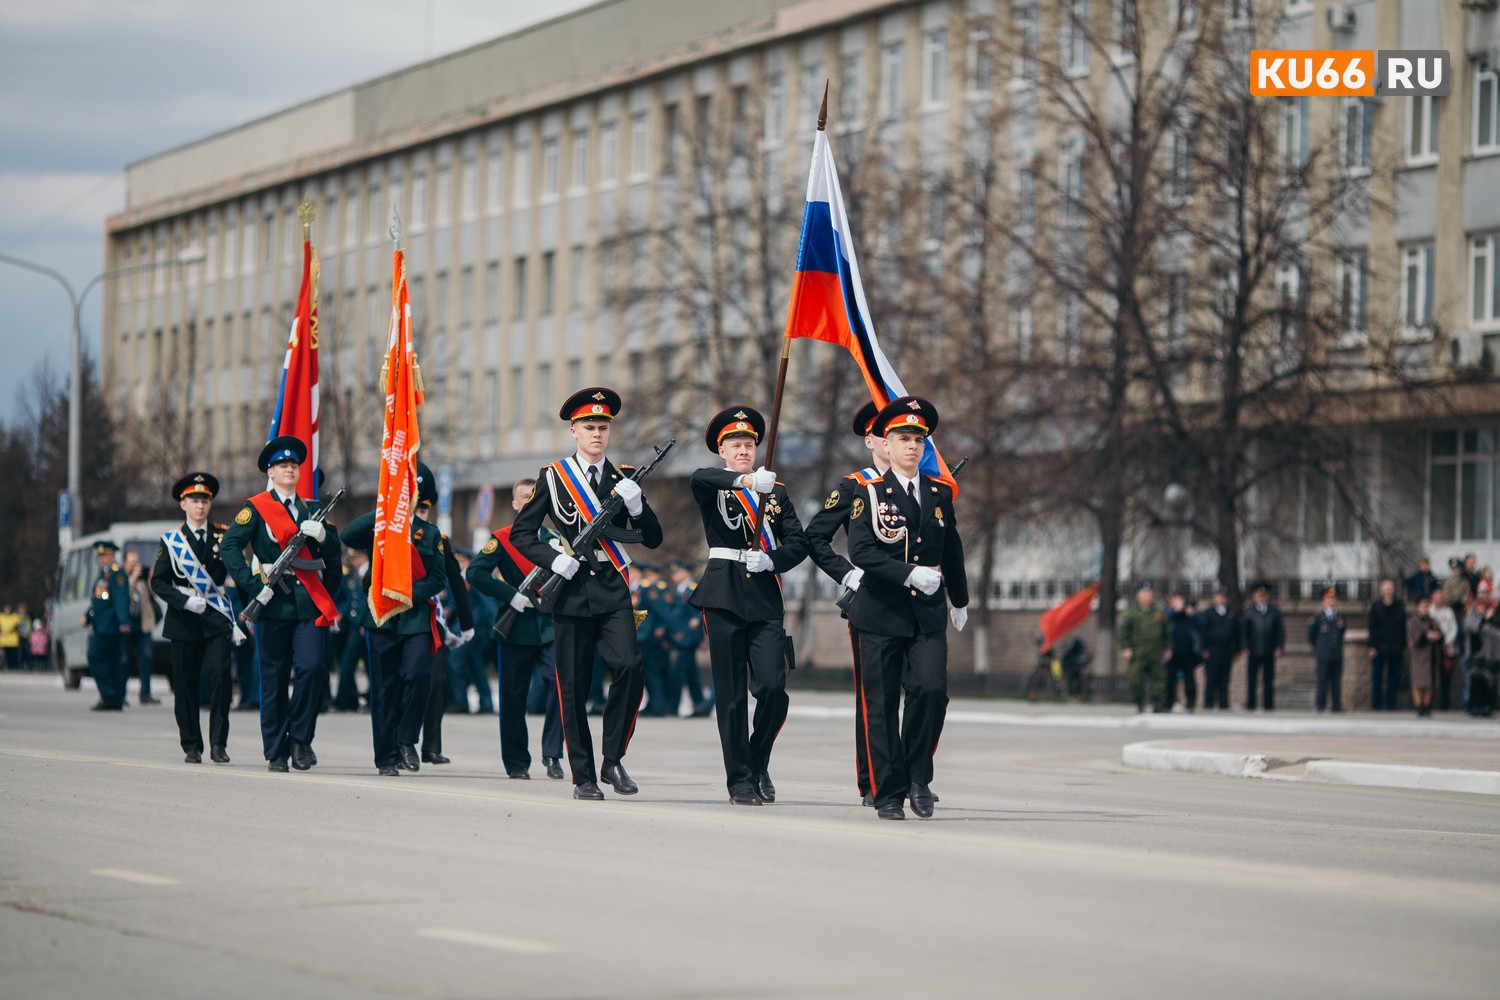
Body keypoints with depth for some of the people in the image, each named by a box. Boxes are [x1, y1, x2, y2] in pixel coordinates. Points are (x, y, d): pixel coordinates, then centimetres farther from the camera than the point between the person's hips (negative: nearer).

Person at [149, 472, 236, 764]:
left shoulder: (224, 536, 9)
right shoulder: (171, 540, 7)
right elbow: (158, 582, 2)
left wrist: (238, 620, 0)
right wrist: (185, 600, -13)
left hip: (217, 620, 0)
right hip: (185, 621, 0)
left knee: (220, 675, -15)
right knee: (186, 685, 1)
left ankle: (218, 744, -8)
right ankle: (191, 747, 11)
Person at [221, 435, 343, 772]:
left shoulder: (310, 509, 18)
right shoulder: (256, 508, 3)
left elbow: (334, 555, 14)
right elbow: (229, 546, -7)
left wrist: (323, 534, -8)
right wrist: (253, 584, -16)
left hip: (310, 604, 3)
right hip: (274, 604, -3)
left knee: (312, 667, -13)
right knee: (274, 680, 2)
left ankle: (300, 738, 3)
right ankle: (275, 753, 10)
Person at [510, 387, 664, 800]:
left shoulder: (623, 478, 11)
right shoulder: (553, 477, 5)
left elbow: (653, 538, 8)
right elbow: (521, 533, 6)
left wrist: (636, 505, -10)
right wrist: (554, 559, -10)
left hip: (613, 591, 1)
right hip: (571, 591, -1)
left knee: (629, 666, -19)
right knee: (573, 688, -1)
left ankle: (613, 758, -6)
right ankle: (583, 776, 9)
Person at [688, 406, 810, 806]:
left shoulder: (777, 492, 15)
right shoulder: (711, 487, 5)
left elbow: (798, 543, 9)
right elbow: (700, 477, -21)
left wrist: (770, 560, -11)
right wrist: (745, 480, -38)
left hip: (765, 599, 2)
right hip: (724, 597, -2)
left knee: (773, 688, -9)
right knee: (731, 693, -2)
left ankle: (758, 762, 14)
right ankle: (740, 780, 5)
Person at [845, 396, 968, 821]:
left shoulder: (940, 493, 12)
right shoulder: (869, 494, -1)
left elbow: (952, 551, 24)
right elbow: (861, 551, -13)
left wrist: (959, 601, 33)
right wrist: (909, 574, -23)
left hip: (928, 615, 2)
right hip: (880, 614, -2)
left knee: (931, 689, -17)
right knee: (882, 707, 0)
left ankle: (918, 778, 0)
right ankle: (888, 794, 8)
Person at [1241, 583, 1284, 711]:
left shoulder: (1275, 612, 10)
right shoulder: (1249, 612, 4)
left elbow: (1280, 630, 10)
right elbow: (1244, 631, 2)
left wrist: (1279, 647, -1)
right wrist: (1246, 648, -7)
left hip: (1269, 653, 1)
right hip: (1253, 653, -1)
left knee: (1269, 681, 2)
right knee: (1251, 680, -2)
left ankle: (1269, 705, 7)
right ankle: (1250, 705, 3)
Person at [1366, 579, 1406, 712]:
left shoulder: (1400, 607, 9)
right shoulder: (1376, 607, 2)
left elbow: (1403, 627, 11)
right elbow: (1372, 627, 0)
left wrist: (1404, 647, 6)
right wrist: (1372, 646, -7)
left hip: (1395, 649, 2)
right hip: (1379, 646, -2)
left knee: (1393, 678, 2)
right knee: (1377, 678, -2)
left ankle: (1391, 706, 7)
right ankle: (1376, 705, 3)